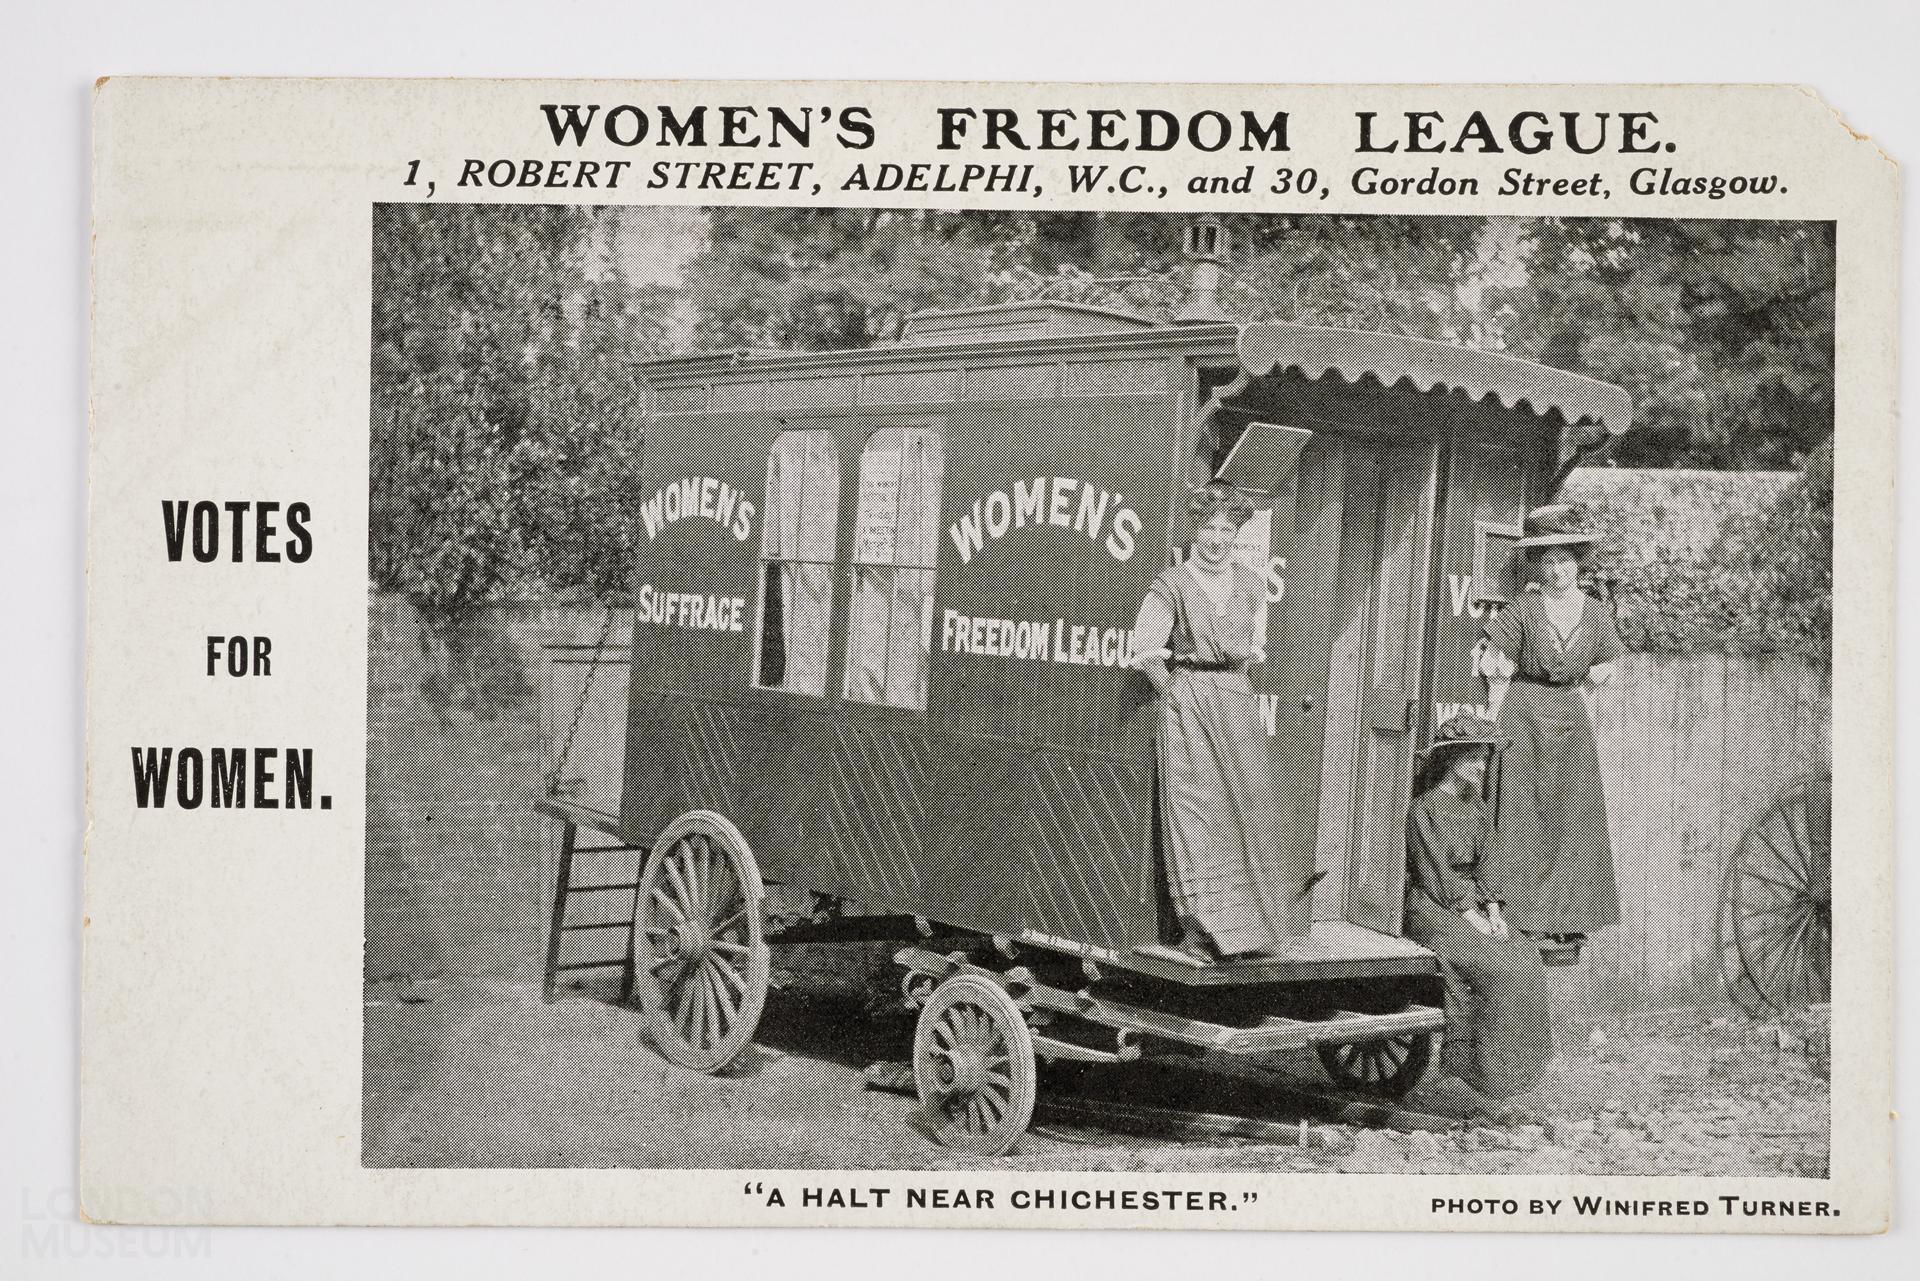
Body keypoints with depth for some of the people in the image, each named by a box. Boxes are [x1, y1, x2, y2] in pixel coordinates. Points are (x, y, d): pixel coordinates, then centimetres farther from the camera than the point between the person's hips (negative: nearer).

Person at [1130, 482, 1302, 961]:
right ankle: (1197, 928, -2)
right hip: (1187, 704, -4)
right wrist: (1177, 693, -3)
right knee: (1194, 811, -5)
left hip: (1237, 701, 4)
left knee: (1248, 808, 1)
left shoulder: (1250, 584, 11)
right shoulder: (1173, 584, -2)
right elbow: (1145, 649, -9)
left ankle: (1248, 926, 9)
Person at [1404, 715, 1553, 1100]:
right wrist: (1473, 920, -17)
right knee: (1492, 965, -28)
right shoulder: (1425, 809, -6)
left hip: (1471, 907, 7)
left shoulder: (1474, 809, 18)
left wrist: (1492, 911, 0)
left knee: (1525, 960, -16)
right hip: (1433, 909, -7)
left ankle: (1515, 1064, -14)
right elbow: (1437, 876, -12)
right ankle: (1462, 1055, -21)